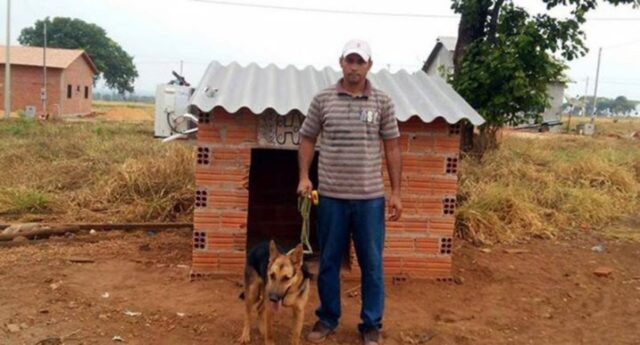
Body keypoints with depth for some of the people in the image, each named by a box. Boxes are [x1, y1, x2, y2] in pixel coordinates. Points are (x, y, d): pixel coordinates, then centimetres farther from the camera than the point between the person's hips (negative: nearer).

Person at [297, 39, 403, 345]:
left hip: (370, 197, 0)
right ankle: (327, 318, 30)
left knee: (372, 263, 8)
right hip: (331, 196, 1)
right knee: (328, 261, 12)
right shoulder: (322, 100, 1)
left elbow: (392, 148, 4)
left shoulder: (382, 102, 1)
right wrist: (304, 177, -5)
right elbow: (307, 140, 8)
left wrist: (396, 192, 0)